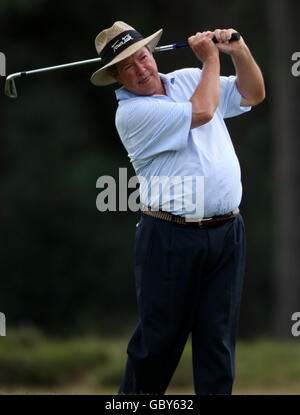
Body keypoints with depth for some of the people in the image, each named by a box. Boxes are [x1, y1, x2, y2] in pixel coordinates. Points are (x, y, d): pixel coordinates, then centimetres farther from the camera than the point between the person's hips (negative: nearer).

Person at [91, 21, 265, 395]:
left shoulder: (189, 79, 14)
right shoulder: (130, 112, -9)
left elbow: (252, 94, 20)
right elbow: (201, 112, -16)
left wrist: (239, 51, 2)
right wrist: (211, 59, -1)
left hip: (227, 234, 5)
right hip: (172, 238, -5)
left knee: (218, 339, 4)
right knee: (160, 336, 1)